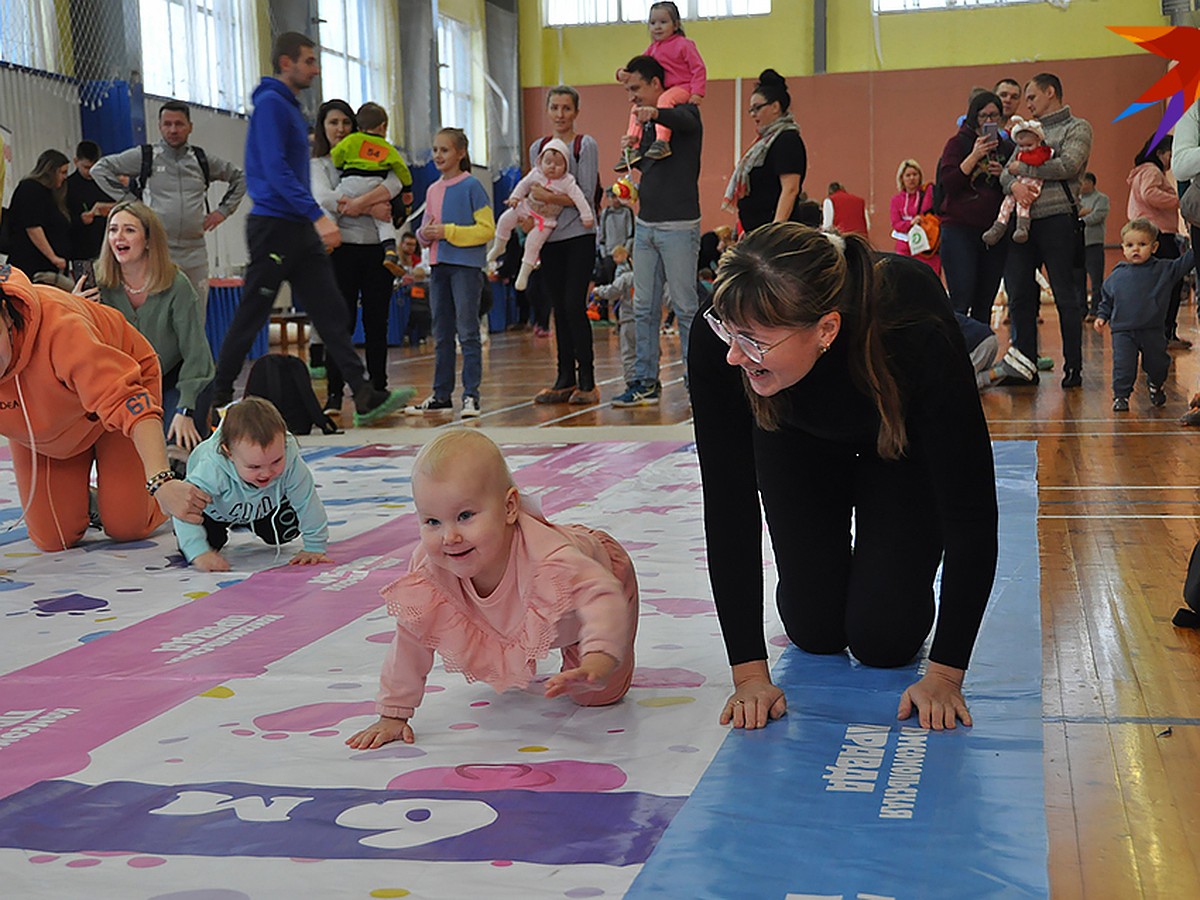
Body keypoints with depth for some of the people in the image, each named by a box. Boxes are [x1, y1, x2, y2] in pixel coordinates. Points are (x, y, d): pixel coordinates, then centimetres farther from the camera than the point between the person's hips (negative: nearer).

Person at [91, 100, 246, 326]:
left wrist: (224, 210, 14)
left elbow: (239, 178, 26)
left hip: (195, 254, 3)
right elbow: (100, 169, 6)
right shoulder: (145, 156, 3)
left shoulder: (202, 160, 12)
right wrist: (129, 200, 0)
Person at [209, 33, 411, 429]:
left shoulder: (290, 107, 18)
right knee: (250, 317, -1)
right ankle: (219, 398, 11)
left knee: (331, 312, 2)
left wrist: (316, 219, 21)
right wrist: (318, 216, -27)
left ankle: (366, 398, -1)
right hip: (273, 227, -9)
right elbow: (275, 170, -22)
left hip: (300, 231, 9)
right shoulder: (271, 104, -12)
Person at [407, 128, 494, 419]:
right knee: (441, 335, 12)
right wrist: (426, 233, -4)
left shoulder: (472, 186, -5)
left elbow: (487, 229, -10)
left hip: (466, 266, -7)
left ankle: (471, 395, -5)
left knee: (467, 332, -7)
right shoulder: (433, 190, 13)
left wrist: (448, 231, -16)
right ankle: (441, 394, 19)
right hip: (438, 266, 7)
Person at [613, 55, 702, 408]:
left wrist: (656, 114, -51)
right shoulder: (646, 122, 16)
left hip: (678, 226, -8)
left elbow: (686, 122, -32)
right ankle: (647, 382, 13)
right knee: (644, 310, 8)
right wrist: (633, 151, 7)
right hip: (645, 224, 8)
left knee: (686, 308, -4)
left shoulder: (684, 112, -6)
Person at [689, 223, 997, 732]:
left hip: (904, 446, -2)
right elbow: (728, 502, -30)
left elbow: (971, 510, -35)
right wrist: (749, 671, -30)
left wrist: (945, 675, -34)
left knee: (884, 639, -8)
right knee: (814, 628, -1)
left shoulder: (918, 337, -44)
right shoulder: (718, 341, -38)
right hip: (798, 440, 2)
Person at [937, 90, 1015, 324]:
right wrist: (974, 156, -15)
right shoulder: (958, 143, 3)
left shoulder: (1006, 147, 14)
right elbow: (948, 184, -9)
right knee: (961, 301, -12)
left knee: (984, 304, 5)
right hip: (959, 230, -4)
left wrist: (1004, 175, -4)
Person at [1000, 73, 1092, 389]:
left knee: (1065, 296, -3)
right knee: (1019, 297, 3)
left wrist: (1021, 168, -3)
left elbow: (1068, 166, -13)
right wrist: (1014, 184, -11)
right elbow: (1005, 173, 13)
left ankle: (1073, 367, 3)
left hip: (1057, 218, -6)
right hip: (1023, 221, 6)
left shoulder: (1077, 128, 4)